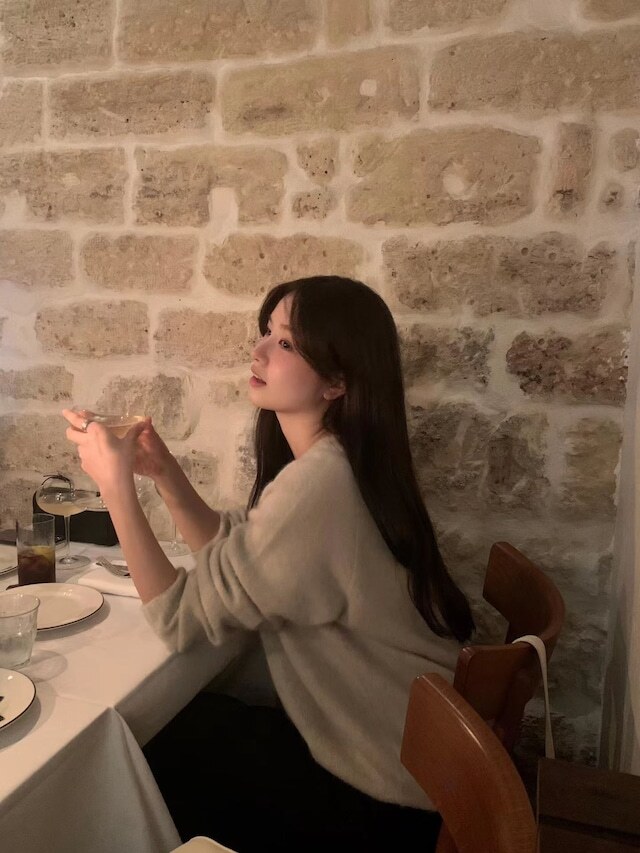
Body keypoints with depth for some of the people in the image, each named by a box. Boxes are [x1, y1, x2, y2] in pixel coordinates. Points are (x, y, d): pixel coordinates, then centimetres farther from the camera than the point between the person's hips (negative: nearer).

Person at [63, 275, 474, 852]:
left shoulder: (315, 485, -30)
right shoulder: (335, 460, 0)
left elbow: (181, 618, -23)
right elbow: (233, 550, 7)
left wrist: (116, 484, -20)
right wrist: (164, 472, -6)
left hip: (384, 796, -7)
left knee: (147, 751, 6)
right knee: (188, 719, 16)